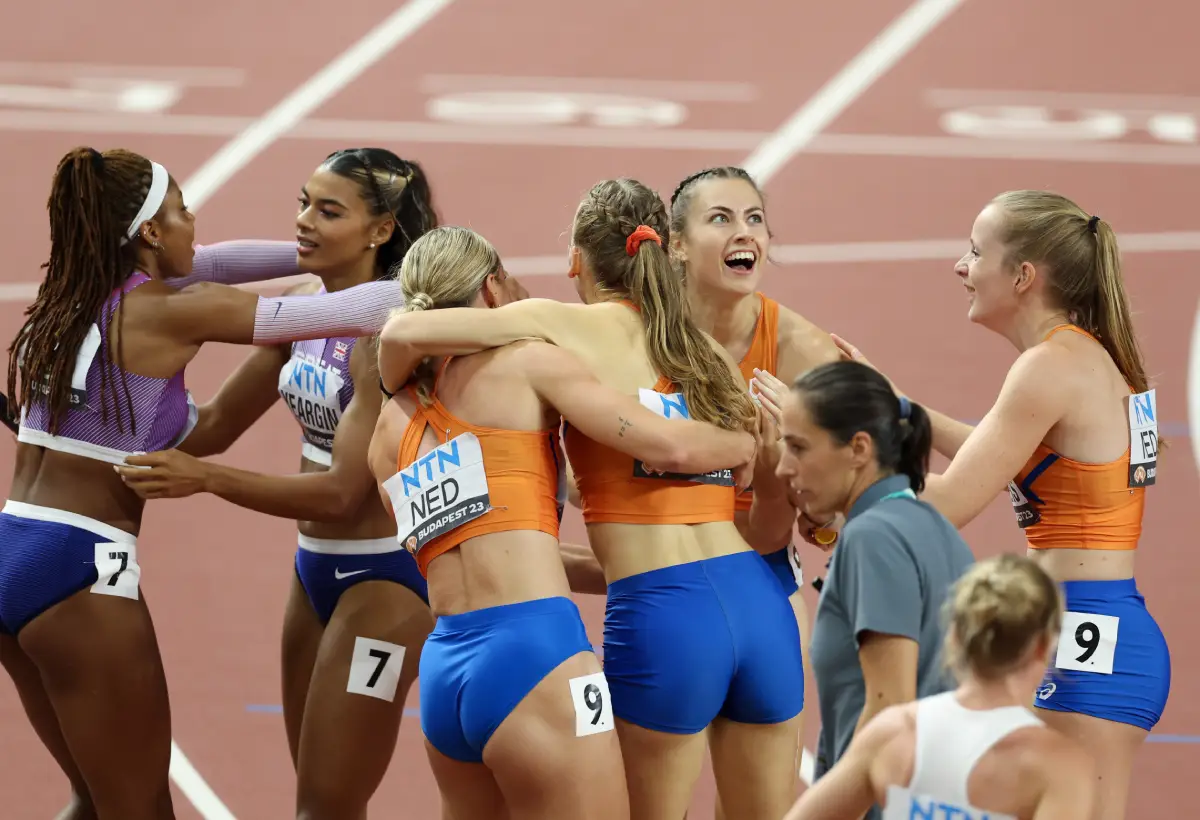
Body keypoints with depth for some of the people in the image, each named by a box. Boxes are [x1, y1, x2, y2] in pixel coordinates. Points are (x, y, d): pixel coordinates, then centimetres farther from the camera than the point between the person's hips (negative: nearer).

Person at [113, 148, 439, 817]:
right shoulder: (303, 306, 4)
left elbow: (343, 491, -25)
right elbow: (218, 423, 13)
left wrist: (205, 478, -29)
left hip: (382, 578, -9)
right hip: (317, 567, 9)